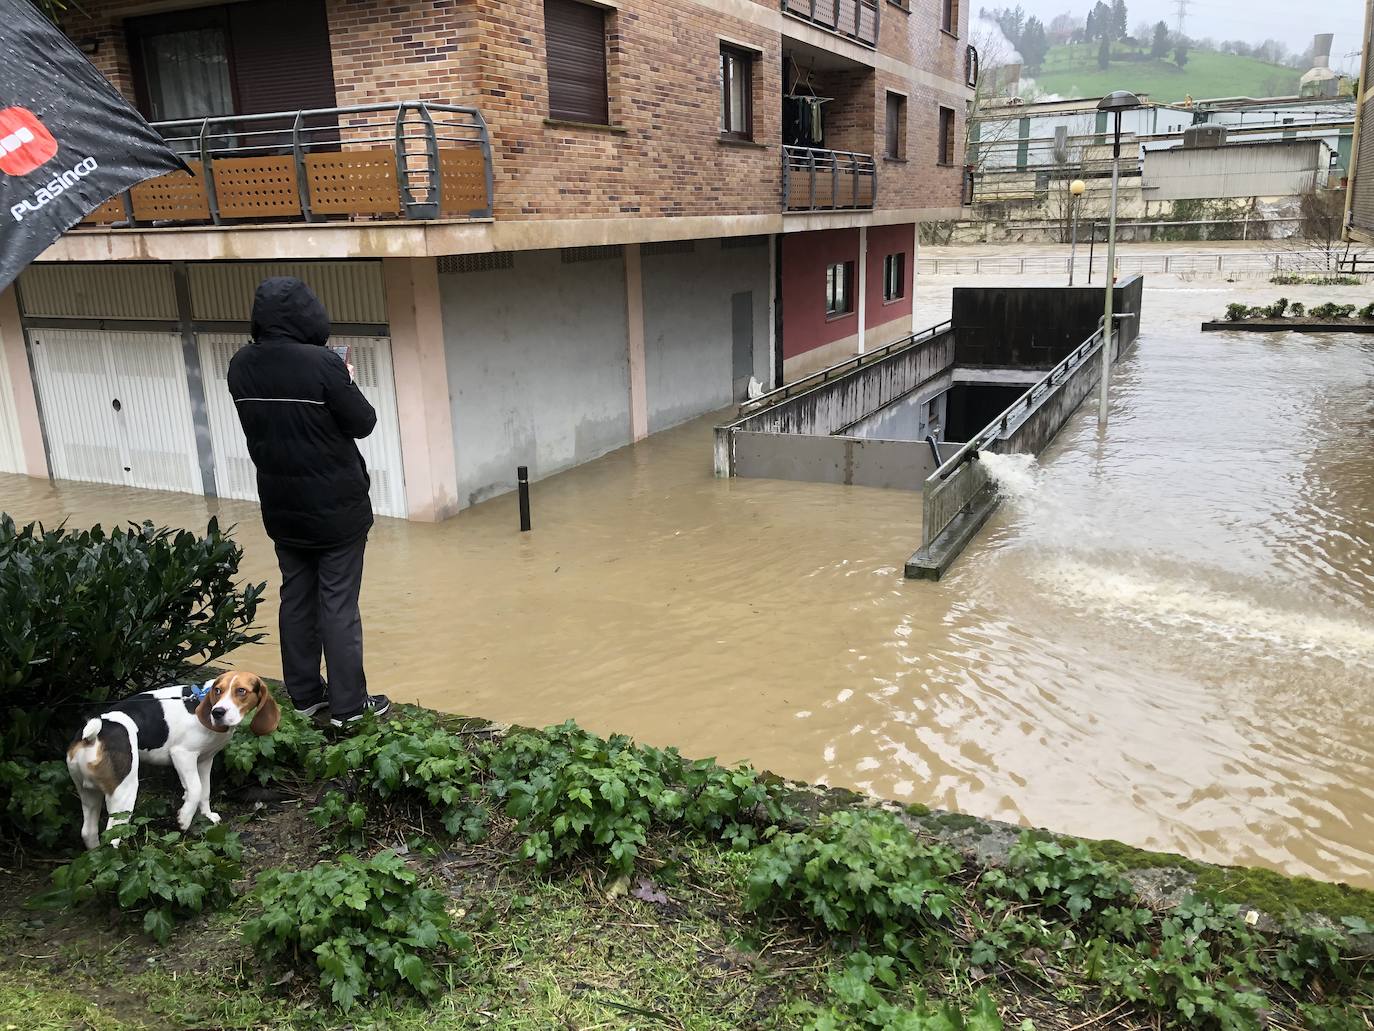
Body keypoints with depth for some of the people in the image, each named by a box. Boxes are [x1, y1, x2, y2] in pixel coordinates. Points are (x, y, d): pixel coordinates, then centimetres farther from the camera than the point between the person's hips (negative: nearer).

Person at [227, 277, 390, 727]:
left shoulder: (241, 366, -2)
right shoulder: (322, 363, -20)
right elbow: (362, 423, -13)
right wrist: (347, 383, 5)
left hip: (281, 505, 5)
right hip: (335, 504, -5)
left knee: (296, 598, 15)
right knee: (338, 604, 1)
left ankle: (304, 694, 24)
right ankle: (348, 705, 8)